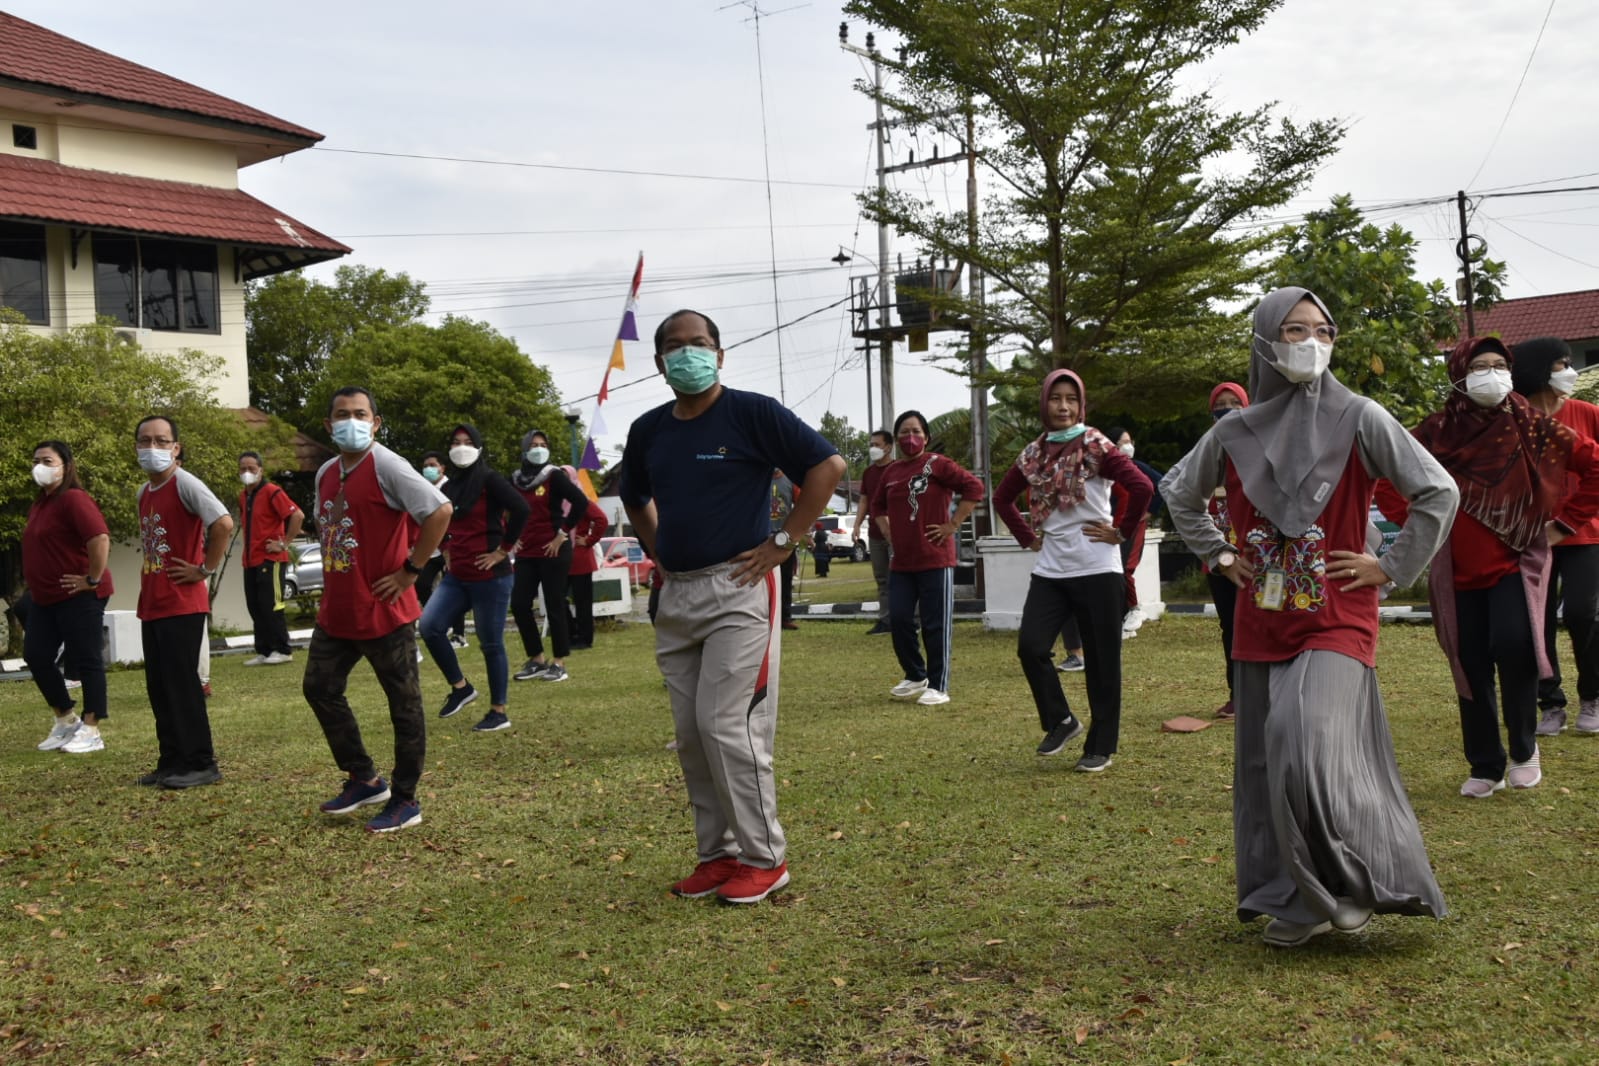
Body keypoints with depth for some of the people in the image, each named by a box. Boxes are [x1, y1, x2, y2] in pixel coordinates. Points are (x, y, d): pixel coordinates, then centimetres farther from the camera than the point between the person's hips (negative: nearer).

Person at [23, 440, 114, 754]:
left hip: (77, 597, -10)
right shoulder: (39, 504, 15)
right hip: (44, 597, 10)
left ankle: (91, 731, 4)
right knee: (35, 656, 10)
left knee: (85, 660, -3)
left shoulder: (73, 499, -15)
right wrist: (36, 584, 20)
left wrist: (93, 580, -23)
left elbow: (100, 539, -28)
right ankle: (66, 719, 25)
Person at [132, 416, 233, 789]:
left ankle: (200, 764, 2)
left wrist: (206, 569, -18)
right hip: (151, 605, 9)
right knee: (158, 686, 11)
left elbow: (224, 523, -26)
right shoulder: (144, 492, 15)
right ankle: (172, 761, 20)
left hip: (183, 604, -9)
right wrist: (149, 576, 15)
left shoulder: (185, 484, -12)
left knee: (181, 684, -6)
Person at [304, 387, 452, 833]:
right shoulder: (326, 473, 11)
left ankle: (405, 801, 14)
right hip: (335, 611, 9)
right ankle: (364, 779, 28)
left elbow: (439, 510, -21)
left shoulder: (386, 466, -13)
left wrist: (410, 570, -18)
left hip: (384, 611, -8)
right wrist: (331, 575, 13)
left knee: (403, 703, 2)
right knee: (319, 688, 14)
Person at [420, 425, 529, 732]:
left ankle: (499, 713, 11)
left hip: (489, 576, -7)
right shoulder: (451, 486, 12)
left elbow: (521, 509, -23)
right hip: (456, 576, 7)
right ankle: (460, 687, 11)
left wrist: (503, 550, -17)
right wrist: (446, 550, 16)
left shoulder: (489, 481, -9)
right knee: (429, 626, -6)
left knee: (491, 644, 0)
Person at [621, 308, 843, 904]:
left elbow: (827, 466, -10)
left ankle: (764, 857, 5)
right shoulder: (648, 430, 11)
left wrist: (784, 542, -12)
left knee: (726, 727, -10)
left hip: (738, 591, -7)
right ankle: (718, 853, 21)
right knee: (690, 734, 9)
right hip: (675, 596, 7)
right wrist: (657, 550, 15)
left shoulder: (752, 413, -7)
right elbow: (634, 497, 30)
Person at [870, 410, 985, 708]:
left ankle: (938, 686, 9)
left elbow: (974, 487, -15)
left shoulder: (938, 464, -7)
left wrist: (953, 525, -15)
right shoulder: (890, 471, 12)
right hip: (900, 562, 6)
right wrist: (886, 531, 14)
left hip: (935, 559, -6)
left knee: (935, 625, -1)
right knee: (899, 620, 7)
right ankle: (915, 677, 25)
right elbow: (877, 505, 29)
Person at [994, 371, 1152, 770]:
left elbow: (1142, 487, -17)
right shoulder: (1033, 453, 8)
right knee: (1030, 646, -8)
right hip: (1050, 571, 5)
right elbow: (1002, 497, 22)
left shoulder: (1096, 446, -8)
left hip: (1097, 570, -4)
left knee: (1101, 661, 2)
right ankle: (1060, 721, 14)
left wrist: (1122, 532, -11)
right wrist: (1028, 538, 11)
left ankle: (1101, 746, 15)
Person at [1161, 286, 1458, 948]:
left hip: (1335, 625, -4)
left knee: (1313, 756, -17)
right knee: (1267, 767, 7)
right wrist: (1218, 556, 13)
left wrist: (1392, 567, -4)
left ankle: (1356, 881, 6)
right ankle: (1294, 902, 21)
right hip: (1261, 628, 4)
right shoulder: (1235, 433, 4)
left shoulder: (1358, 420, -5)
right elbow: (1179, 492, 21)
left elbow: (1438, 493, -2)